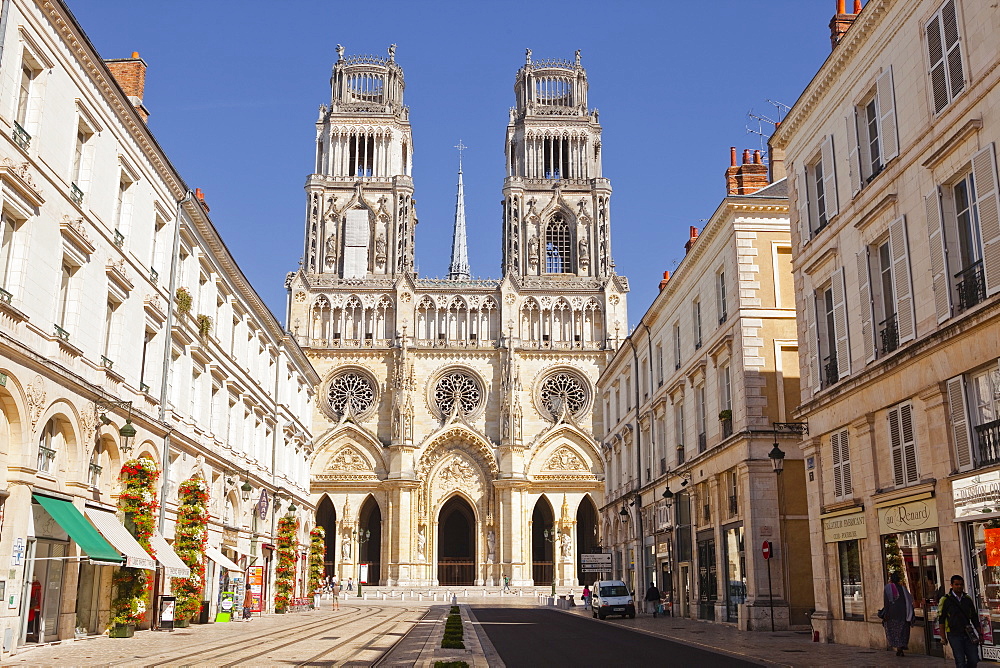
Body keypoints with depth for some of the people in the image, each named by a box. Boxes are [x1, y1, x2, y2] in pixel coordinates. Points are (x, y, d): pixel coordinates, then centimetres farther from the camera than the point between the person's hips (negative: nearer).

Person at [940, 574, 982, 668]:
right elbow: (941, 620, -3)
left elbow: (974, 617, 16)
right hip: (954, 635, -4)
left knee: (974, 660, 2)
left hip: (968, 634, 4)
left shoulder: (968, 599, 10)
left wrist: (980, 633, 12)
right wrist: (943, 637, -5)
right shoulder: (945, 600, -4)